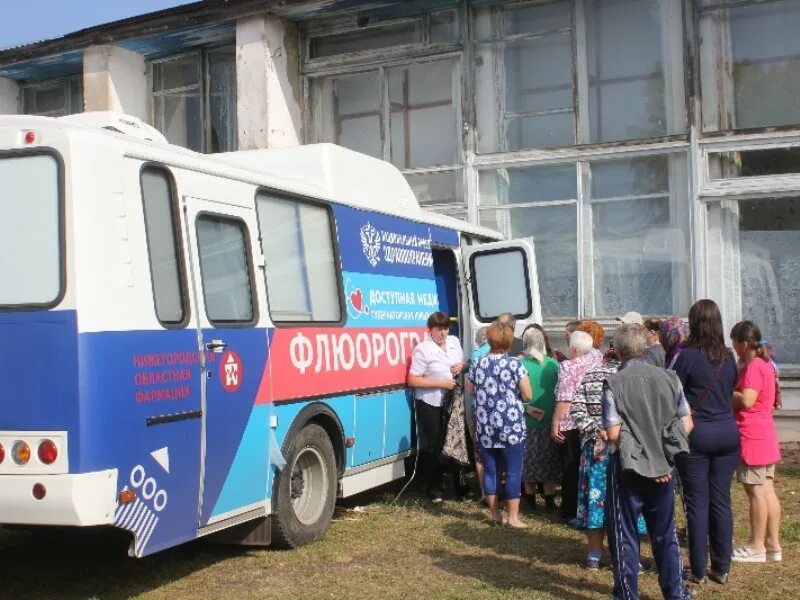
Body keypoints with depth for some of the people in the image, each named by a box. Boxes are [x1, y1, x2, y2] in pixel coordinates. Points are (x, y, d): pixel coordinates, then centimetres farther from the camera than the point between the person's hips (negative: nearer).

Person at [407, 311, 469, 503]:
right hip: (430, 404, -5)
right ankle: (434, 489, 16)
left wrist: (461, 366, -5)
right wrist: (441, 383, -20)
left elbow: (463, 364, 20)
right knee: (435, 446, 2)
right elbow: (412, 380, -17)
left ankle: (460, 486, 21)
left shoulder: (454, 342, 4)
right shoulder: (423, 349, -15)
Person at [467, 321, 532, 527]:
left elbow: (471, 390, 18)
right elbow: (527, 395, -7)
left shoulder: (478, 365, 4)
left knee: (489, 470, 11)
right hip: (511, 426, -4)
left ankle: (494, 513, 19)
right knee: (513, 471, 4)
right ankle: (513, 516, 5)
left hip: (485, 427, 4)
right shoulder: (514, 364, -9)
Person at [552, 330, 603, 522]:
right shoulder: (596, 358, 2)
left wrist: (555, 424, -16)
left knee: (571, 470, 3)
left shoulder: (568, 366, -14)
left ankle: (571, 512, 8)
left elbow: (564, 399, -20)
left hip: (570, 425, -6)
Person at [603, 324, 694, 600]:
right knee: (665, 532, 17)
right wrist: (664, 446, 10)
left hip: (629, 467, -4)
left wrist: (606, 435, 2)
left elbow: (613, 434, -17)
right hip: (663, 466, 4)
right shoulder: (668, 377, -1)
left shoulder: (614, 383, -13)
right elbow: (687, 425, 2)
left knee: (624, 534, 10)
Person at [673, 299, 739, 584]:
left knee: (697, 503, 2)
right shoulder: (728, 357, 5)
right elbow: (731, 392, 15)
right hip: (727, 432, 5)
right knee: (721, 500, 9)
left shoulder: (687, 356, -10)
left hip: (696, 434, -5)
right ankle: (721, 568, 16)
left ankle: (698, 570, 8)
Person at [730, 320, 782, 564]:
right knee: (767, 491, 11)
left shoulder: (753, 367, -16)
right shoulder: (765, 364, 14)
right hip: (765, 435, 10)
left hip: (752, 437, -10)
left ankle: (756, 547, 4)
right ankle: (773, 544, 15)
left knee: (756, 491, -3)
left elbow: (746, 400, -25)